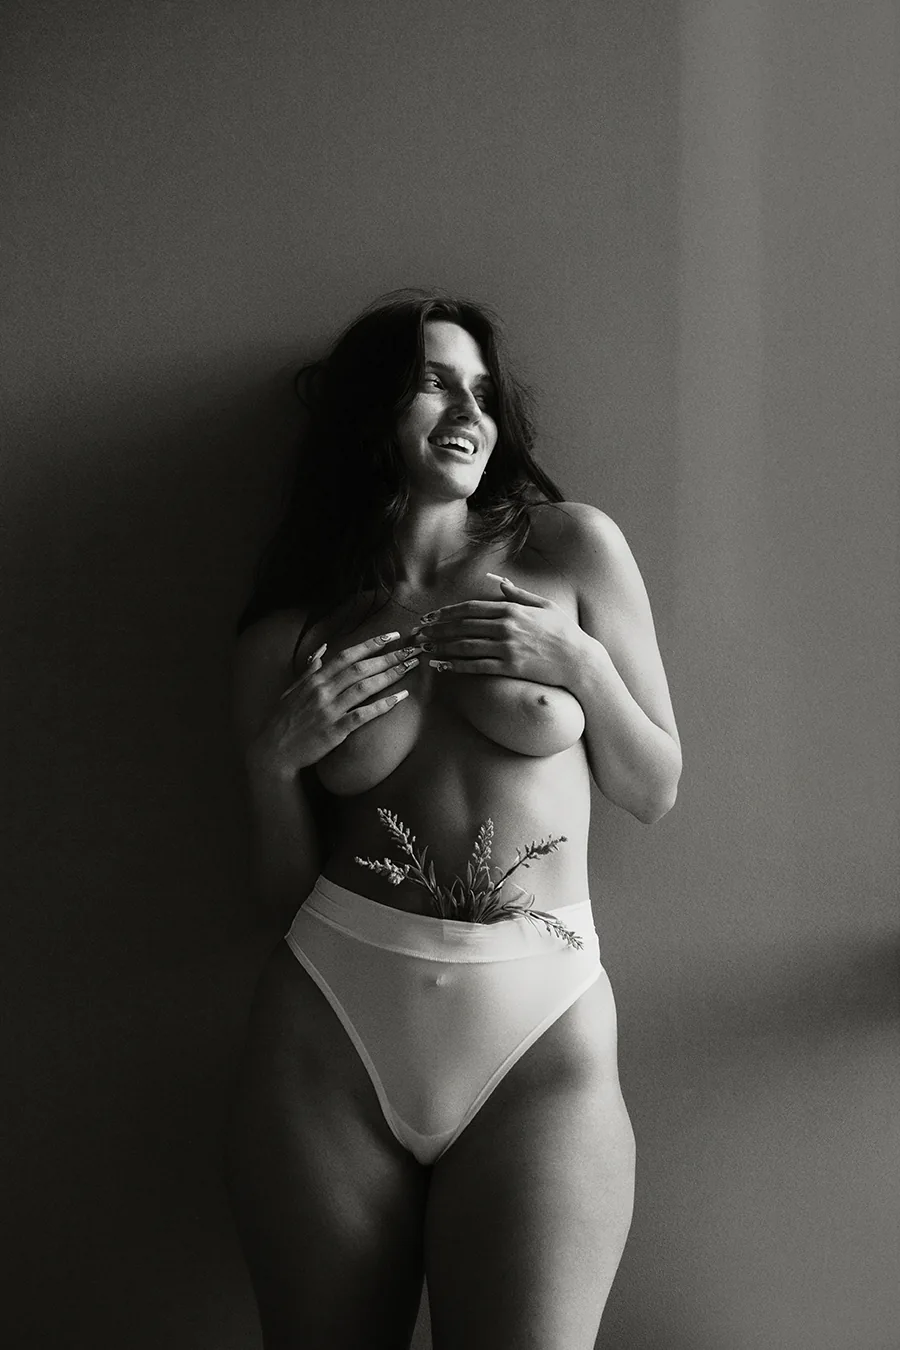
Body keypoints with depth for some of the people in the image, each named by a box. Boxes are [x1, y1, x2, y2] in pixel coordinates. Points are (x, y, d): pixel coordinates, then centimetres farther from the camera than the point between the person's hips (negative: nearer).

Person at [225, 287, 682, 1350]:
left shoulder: (575, 548, 5)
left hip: (539, 1043, -1)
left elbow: (654, 793, 10)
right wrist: (276, 759, -6)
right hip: (329, 1036, 1)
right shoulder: (288, 635, 6)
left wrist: (582, 664, -6)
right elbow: (287, 896, 10)